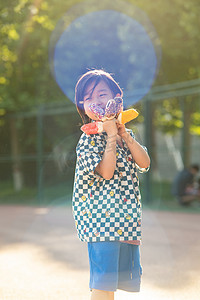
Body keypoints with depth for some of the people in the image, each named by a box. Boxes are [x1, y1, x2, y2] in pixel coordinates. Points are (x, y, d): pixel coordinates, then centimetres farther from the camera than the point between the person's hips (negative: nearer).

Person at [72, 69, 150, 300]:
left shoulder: (126, 134, 15)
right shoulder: (88, 139, -7)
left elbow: (144, 163, 2)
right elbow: (106, 171, -19)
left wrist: (124, 134, -5)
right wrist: (111, 135, -14)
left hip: (127, 218, 7)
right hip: (101, 217, -7)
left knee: (113, 280, 12)